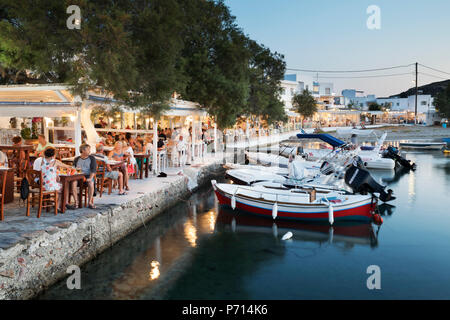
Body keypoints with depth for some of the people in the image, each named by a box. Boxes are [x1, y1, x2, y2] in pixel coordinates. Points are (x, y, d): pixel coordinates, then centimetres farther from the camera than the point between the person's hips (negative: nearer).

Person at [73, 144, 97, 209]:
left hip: (88, 175, -2)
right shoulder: (77, 159, 13)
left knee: (91, 183, -34)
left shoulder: (92, 158, 5)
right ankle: (76, 201, -23)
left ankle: (90, 202, -21)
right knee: (73, 182, -30)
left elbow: (93, 169, -4)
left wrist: (90, 178, -19)